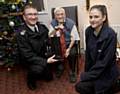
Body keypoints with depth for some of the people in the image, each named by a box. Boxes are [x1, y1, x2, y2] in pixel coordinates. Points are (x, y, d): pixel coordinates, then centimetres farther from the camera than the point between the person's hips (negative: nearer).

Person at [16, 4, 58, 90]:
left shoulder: (43, 27, -9)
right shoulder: (21, 34, -24)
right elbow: (27, 55, -27)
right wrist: (46, 61, -30)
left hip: (43, 56, 5)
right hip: (30, 59, -5)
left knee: (49, 77, 5)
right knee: (38, 69, -32)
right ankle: (31, 79, 2)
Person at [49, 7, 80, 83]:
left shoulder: (71, 23, -9)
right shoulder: (53, 23, -2)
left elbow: (73, 38, -8)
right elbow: (50, 36, -13)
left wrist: (69, 49, -20)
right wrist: (56, 29, -31)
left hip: (69, 43, -2)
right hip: (58, 44, 2)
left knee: (72, 53, -31)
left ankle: (72, 72, -6)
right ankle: (60, 67, 4)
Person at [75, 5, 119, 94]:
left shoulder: (110, 34, -24)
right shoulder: (88, 31, -6)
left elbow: (105, 61, -22)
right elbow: (88, 53, 3)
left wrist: (86, 76, -17)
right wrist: (87, 72, 3)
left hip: (106, 73, -5)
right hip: (94, 69, 6)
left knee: (80, 86, -13)